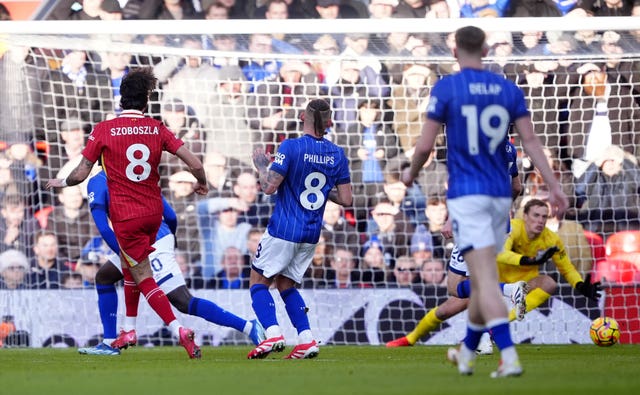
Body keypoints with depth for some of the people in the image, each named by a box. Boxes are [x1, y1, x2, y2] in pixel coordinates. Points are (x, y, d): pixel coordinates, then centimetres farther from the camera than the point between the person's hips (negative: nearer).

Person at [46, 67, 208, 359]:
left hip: (125, 217, -4)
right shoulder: (157, 129, -1)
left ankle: (179, 331, -20)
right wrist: (202, 184, 18)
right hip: (154, 212, 4)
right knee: (129, 264, 26)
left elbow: (81, 174, -5)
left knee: (144, 279, -3)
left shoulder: (103, 130, -8)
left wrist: (61, 183, 17)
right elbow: (195, 164, -4)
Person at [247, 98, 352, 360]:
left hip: (283, 230, -5)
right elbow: (346, 199, 4)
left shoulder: (291, 147, -14)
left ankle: (273, 334, -13)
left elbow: (269, 187, -15)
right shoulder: (337, 155, 2)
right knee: (286, 284, 20)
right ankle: (307, 340, 5)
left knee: (258, 281, 6)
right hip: (311, 235, 6)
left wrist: (261, 164, 3)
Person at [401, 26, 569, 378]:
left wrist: (411, 174, 13)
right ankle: (466, 355, 32)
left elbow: (425, 145, -6)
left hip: (466, 195, -5)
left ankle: (509, 357, -25)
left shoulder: (445, 89, -6)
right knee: (481, 278, 17)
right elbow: (530, 141, 0)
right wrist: (553, 186, -1)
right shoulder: (508, 89, 6)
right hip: (501, 194, 5)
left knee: (485, 279, -12)